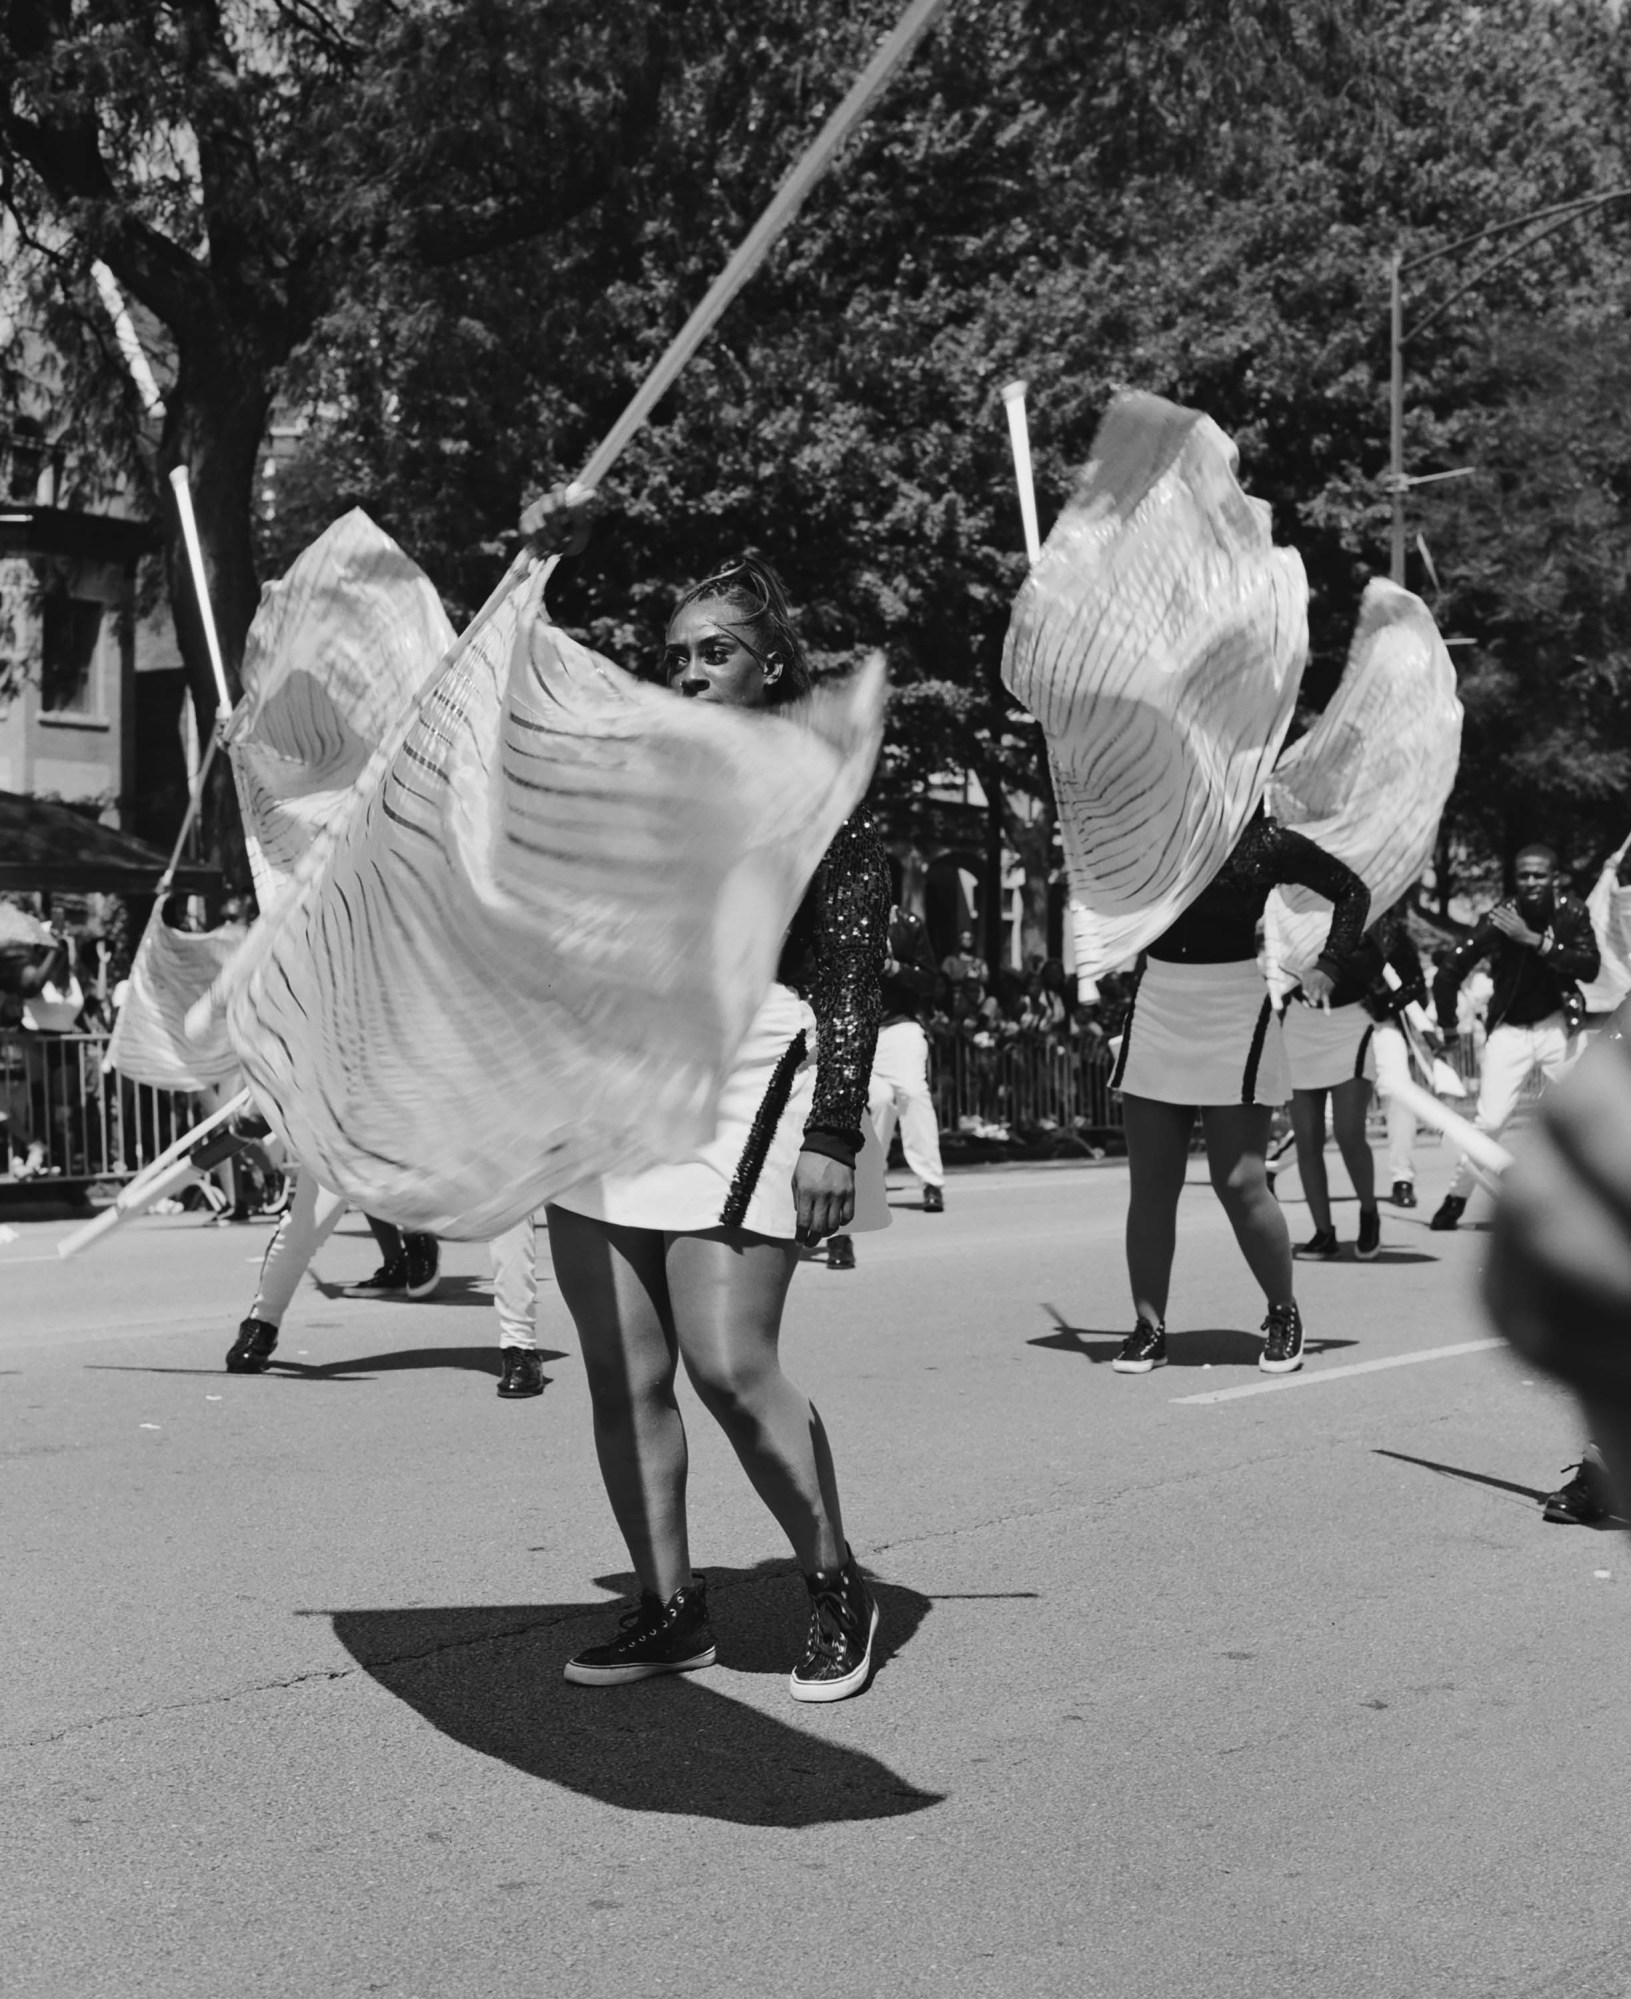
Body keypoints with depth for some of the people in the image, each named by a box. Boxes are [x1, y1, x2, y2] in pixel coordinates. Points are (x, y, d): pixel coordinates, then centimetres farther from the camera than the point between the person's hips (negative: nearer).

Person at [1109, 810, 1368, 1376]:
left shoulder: (1268, 843, -2)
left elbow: (1352, 890, 8)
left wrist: (1328, 968, 2)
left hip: (1234, 1018, -3)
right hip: (1156, 1012, 4)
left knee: (1240, 1185, -6)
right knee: (1150, 1185, 2)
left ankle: (1283, 1314, 15)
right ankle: (1148, 1328, 10)